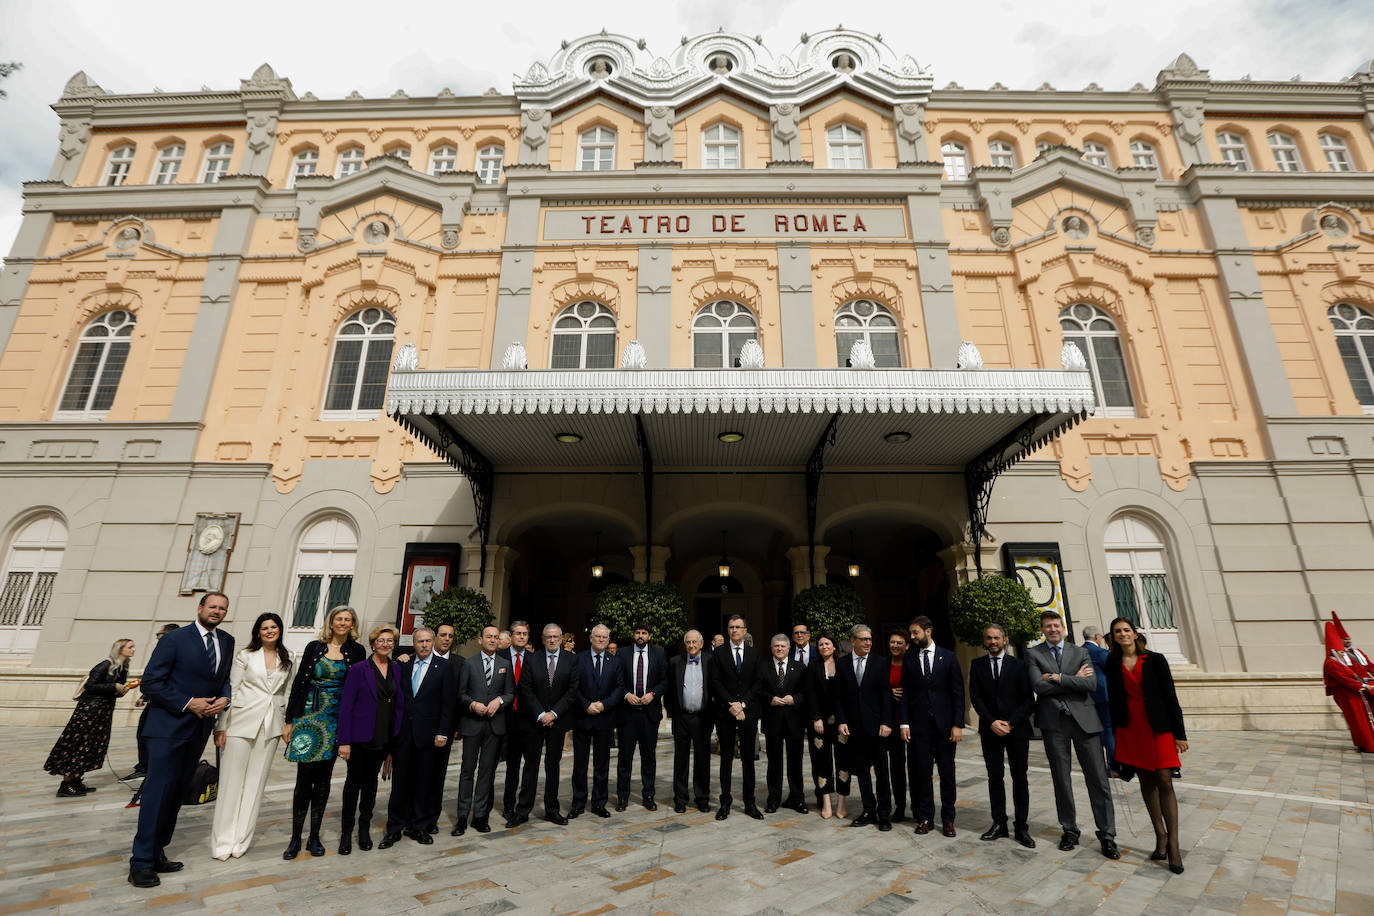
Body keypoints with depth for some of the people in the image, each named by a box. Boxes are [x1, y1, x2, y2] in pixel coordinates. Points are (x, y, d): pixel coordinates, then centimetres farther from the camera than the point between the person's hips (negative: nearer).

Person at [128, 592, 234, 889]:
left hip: (199, 730, 6)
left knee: (177, 792, 13)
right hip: (169, 727, -6)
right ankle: (141, 864, 5)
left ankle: (156, 853, 24)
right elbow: (151, 682, -11)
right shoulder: (175, 638, -9)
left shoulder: (227, 642, 8)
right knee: (158, 791, -5)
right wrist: (187, 704, -17)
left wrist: (224, 699, -6)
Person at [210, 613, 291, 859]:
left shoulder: (286, 661, 9)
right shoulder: (245, 655, -2)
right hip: (242, 722, -3)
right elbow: (231, 690, -3)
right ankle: (223, 841, 15)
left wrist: (286, 725, 11)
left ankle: (241, 840, 18)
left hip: (270, 727, 3)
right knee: (231, 781, 2)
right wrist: (221, 726, -7)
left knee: (256, 783, 7)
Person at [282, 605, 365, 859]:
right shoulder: (314, 647, 2)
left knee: (323, 777, 8)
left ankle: (314, 837, 20)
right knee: (304, 776, 0)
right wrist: (290, 720, -1)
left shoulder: (357, 651, 2)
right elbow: (299, 683, 2)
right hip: (309, 716, -1)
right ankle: (295, 839, 14)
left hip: (336, 719, 1)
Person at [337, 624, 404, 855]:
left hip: (384, 737, 4)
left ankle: (365, 829, 28)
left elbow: (400, 703, 7)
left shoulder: (397, 669, 4)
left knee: (371, 780, 16)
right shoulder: (358, 670, -9)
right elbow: (345, 706, -9)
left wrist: (397, 737, 3)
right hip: (361, 737, -4)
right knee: (354, 782, 5)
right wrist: (344, 741, -13)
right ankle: (346, 833, 21)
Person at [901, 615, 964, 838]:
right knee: (921, 771, 4)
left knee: (947, 772, 6)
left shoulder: (949, 657, 1)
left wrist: (958, 724, -6)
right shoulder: (909, 659, 5)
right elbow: (905, 693, 6)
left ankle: (948, 819, 19)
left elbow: (958, 692, 0)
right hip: (919, 725, 1)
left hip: (944, 724, -1)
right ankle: (925, 817, 17)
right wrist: (904, 723, -1)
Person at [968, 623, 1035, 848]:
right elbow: (975, 697, 0)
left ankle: (1021, 827, 15)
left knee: (1020, 778, 5)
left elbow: (1028, 699, -4)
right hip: (989, 729, 2)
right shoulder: (977, 665, 5)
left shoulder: (1018, 665, -1)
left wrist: (1011, 723, -12)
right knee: (995, 778, 6)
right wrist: (991, 722, -12)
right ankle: (999, 824, 15)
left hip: (1017, 729, -1)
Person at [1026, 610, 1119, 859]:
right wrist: (1074, 680, -8)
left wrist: (1058, 678, -12)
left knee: (1098, 778, 2)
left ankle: (1107, 835, 14)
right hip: (1053, 722, 0)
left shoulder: (1080, 652, 8)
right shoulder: (1033, 654, 3)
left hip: (1083, 719, 1)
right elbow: (1038, 686, -11)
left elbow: (1091, 683, -7)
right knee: (1061, 779, 9)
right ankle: (1069, 830, 23)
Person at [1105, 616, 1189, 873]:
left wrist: (1179, 732, -5)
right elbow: (1113, 699, 6)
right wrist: (1114, 734, 5)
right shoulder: (1112, 664, 4)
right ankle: (1160, 836, 18)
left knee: (1164, 781, -6)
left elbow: (1170, 696, -2)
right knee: (1146, 782, 8)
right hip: (1129, 729, 2)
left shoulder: (1155, 660, -1)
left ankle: (1173, 843, 1)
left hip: (1158, 727, -2)